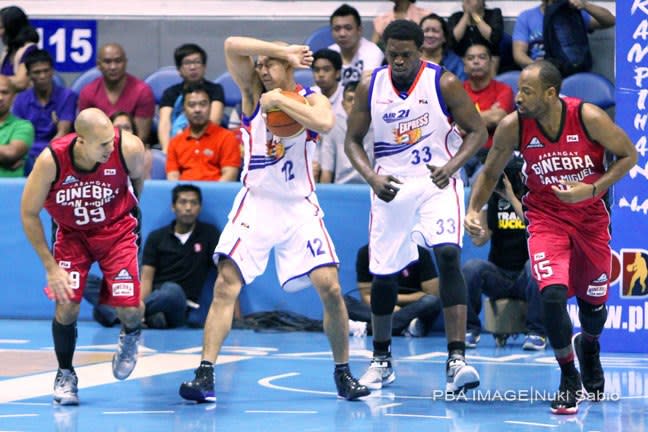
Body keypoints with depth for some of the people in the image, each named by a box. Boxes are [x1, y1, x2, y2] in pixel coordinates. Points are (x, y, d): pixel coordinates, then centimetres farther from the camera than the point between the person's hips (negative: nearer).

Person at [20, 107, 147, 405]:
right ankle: (65, 375, 13)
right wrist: (51, 267, -16)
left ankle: (130, 337, 29)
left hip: (116, 229, 0)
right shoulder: (51, 160, -30)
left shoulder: (128, 149, -28)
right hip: (71, 233, 0)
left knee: (129, 309, -9)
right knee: (66, 306, -13)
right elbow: (28, 214, -16)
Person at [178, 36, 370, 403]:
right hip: (256, 203, 0)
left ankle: (344, 373, 10)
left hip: (299, 207, 0)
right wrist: (285, 51, -14)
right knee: (226, 285, -14)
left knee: (330, 289, -7)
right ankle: (205, 374, -17)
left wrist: (279, 100, -21)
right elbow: (232, 46, -14)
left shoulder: (312, 100, 0)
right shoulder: (254, 94, 2)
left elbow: (325, 123, -26)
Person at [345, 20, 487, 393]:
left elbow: (477, 132, -3)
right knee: (383, 274, 10)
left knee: (448, 256, -24)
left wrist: (452, 166, -21)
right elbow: (353, 140, 7)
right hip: (390, 188, 3)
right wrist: (372, 177, -11)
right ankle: (382, 359, 32)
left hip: (437, 184, -3)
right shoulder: (371, 87, -1)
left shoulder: (444, 84, -9)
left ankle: (457, 359, -28)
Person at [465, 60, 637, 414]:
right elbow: (490, 173, 0)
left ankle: (589, 347, 51)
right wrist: (473, 210, -14)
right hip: (546, 218, -1)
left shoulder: (589, 118, -22)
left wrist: (591, 190, -20)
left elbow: (629, 155, -9)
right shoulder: (512, 127, -17)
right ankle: (569, 380, -3)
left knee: (594, 301, 14)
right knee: (553, 294, -22)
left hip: (590, 216, 1)